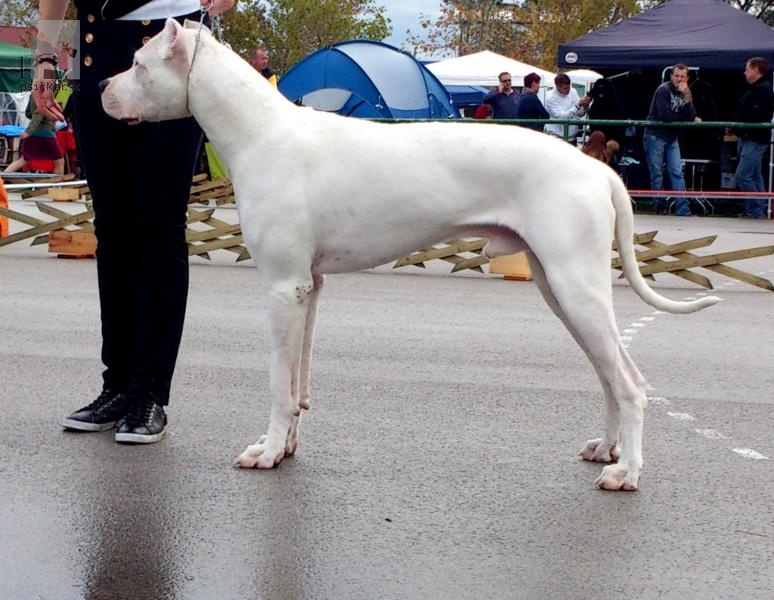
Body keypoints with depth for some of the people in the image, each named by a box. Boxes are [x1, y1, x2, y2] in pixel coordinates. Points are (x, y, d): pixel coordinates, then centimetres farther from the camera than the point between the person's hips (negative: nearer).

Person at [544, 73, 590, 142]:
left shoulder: (573, 92, 2)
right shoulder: (550, 97, -13)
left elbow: (580, 114, 5)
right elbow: (562, 117, -21)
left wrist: (585, 106, -16)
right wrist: (578, 105, -26)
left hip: (572, 137, 5)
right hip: (556, 137, -5)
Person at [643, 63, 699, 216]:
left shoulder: (686, 93, 8)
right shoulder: (663, 90, -12)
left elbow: (691, 117, -4)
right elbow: (665, 116, -20)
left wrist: (687, 98, -19)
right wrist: (684, 118, -7)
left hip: (671, 139, 6)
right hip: (655, 136, -5)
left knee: (677, 173, -3)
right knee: (657, 174, -2)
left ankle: (683, 210, -8)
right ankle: (659, 208, 7)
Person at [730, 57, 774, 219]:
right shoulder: (756, 89, 18)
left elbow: (754, 116, -24)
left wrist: (736, 125, -16)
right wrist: (733, 125, 6)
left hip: (754, 140, -11)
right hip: (749, 139, 11)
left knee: (743, 175, -12)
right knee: (755, 176, 12)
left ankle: (755, 210, -8)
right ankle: (757, 210, 17)